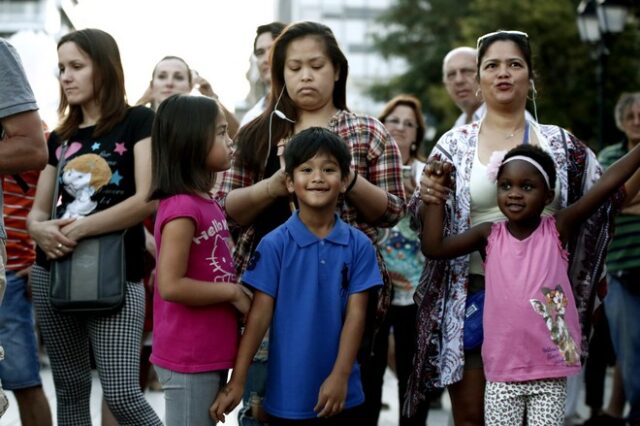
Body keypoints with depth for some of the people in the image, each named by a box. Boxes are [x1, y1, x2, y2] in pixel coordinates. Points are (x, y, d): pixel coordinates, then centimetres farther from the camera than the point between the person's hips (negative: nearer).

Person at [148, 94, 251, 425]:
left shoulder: (206, 203, 11)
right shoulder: (182, 207, -18)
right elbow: (171, 285, -24)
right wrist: (233, 291, -14)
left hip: (210, 354, 9)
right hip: (189, 359, -9)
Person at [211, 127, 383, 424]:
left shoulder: (359, 246, -1)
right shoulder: (274, 245, -6)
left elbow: (356, 314, -3)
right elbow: (259, 314, -6)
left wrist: (340, 376, -12)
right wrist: (237, 381, -10)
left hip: (341, 394, 2)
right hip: (287, 395, -2)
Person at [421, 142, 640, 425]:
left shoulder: (558, 229, -4)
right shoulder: (489, 236, 1)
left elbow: (609, 182, -11)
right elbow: (433, 248, -6)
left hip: (551, 372, -1)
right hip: (502, 372, 1)